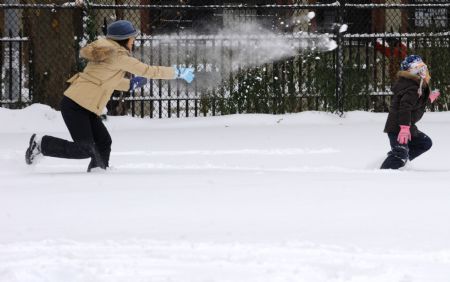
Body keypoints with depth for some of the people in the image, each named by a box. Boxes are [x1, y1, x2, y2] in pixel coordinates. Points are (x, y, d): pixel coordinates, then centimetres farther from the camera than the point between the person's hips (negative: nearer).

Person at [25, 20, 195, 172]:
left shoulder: (106, 50, 17)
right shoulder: (118, 56, -11)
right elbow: (147, 71, -10)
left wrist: (130, 84, 15)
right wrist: (178, 73, -2)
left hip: (85, 108, 10)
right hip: (76, 105, -10)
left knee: (103, 142, 6)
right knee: (84, 150, -10)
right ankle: (42, 144, -2)